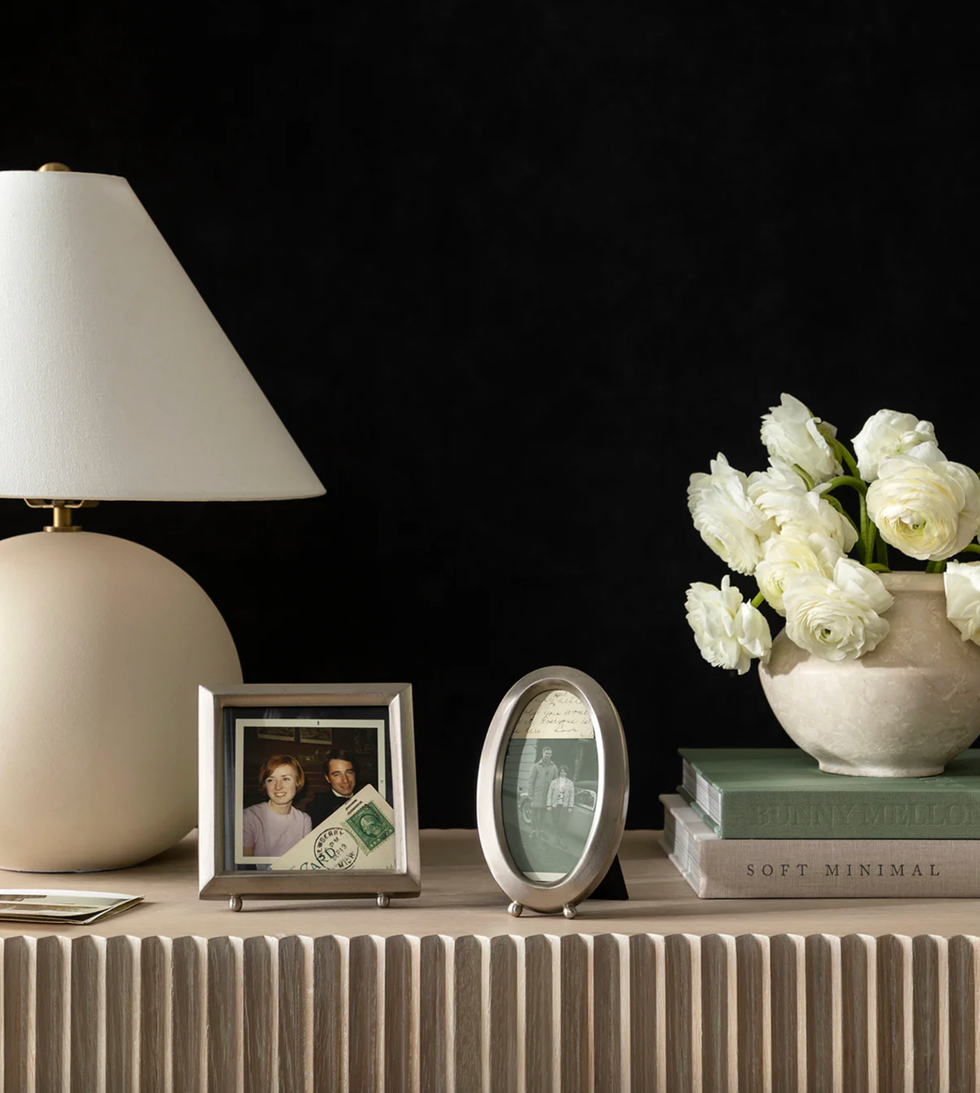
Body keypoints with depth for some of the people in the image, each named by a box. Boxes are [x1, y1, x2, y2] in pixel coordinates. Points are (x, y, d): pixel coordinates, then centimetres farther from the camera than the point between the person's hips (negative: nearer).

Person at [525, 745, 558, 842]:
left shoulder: (554, 768, 7)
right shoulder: (536, 767, 0)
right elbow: (530, 781, -1)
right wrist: (530, 794, -6)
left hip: (548, 795, 2)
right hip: (537, 794, -2)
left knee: (543, 815, 5)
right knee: (534, 814, -2)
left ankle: (541, 832, 12)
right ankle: (533, 832, 4)